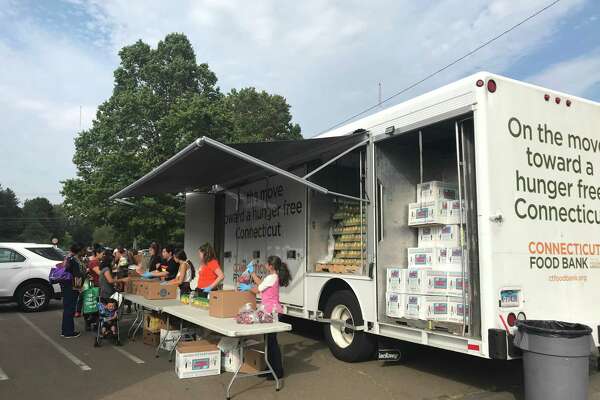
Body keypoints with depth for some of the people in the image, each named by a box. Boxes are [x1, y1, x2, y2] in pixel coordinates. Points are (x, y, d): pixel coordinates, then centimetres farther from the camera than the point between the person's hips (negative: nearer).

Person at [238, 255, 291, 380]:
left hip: (273, 311, -10)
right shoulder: (272, 277, 12)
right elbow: (260, 283, 24)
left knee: (272, 340, -4)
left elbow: (257, 289, -11)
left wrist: (247, 287, 7)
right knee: (269, 339, 15)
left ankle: (278, 371, 3)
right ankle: (271, 368, 24)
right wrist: (252, 272, 29)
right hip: (271, 310, 10)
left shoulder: (272, 277, -17)